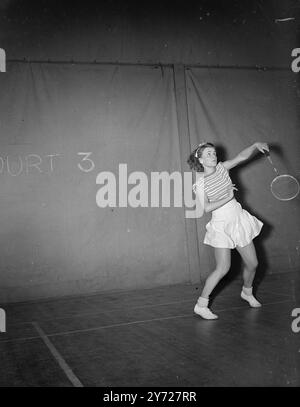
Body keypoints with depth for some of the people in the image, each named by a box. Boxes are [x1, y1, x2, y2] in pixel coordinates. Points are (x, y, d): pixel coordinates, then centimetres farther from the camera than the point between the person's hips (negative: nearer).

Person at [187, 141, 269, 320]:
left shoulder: (222, 168, 3)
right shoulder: (200, 184, -11)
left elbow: (241, 157, 2)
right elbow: (207, 207, -21)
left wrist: (256, 145, -14)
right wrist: (228, 197, -17)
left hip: (239, 219, 6)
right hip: (221, 226, -6)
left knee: (252, 263, 10)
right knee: (223, 268, -13)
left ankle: (247, 292, 38)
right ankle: (201, 304, 0)